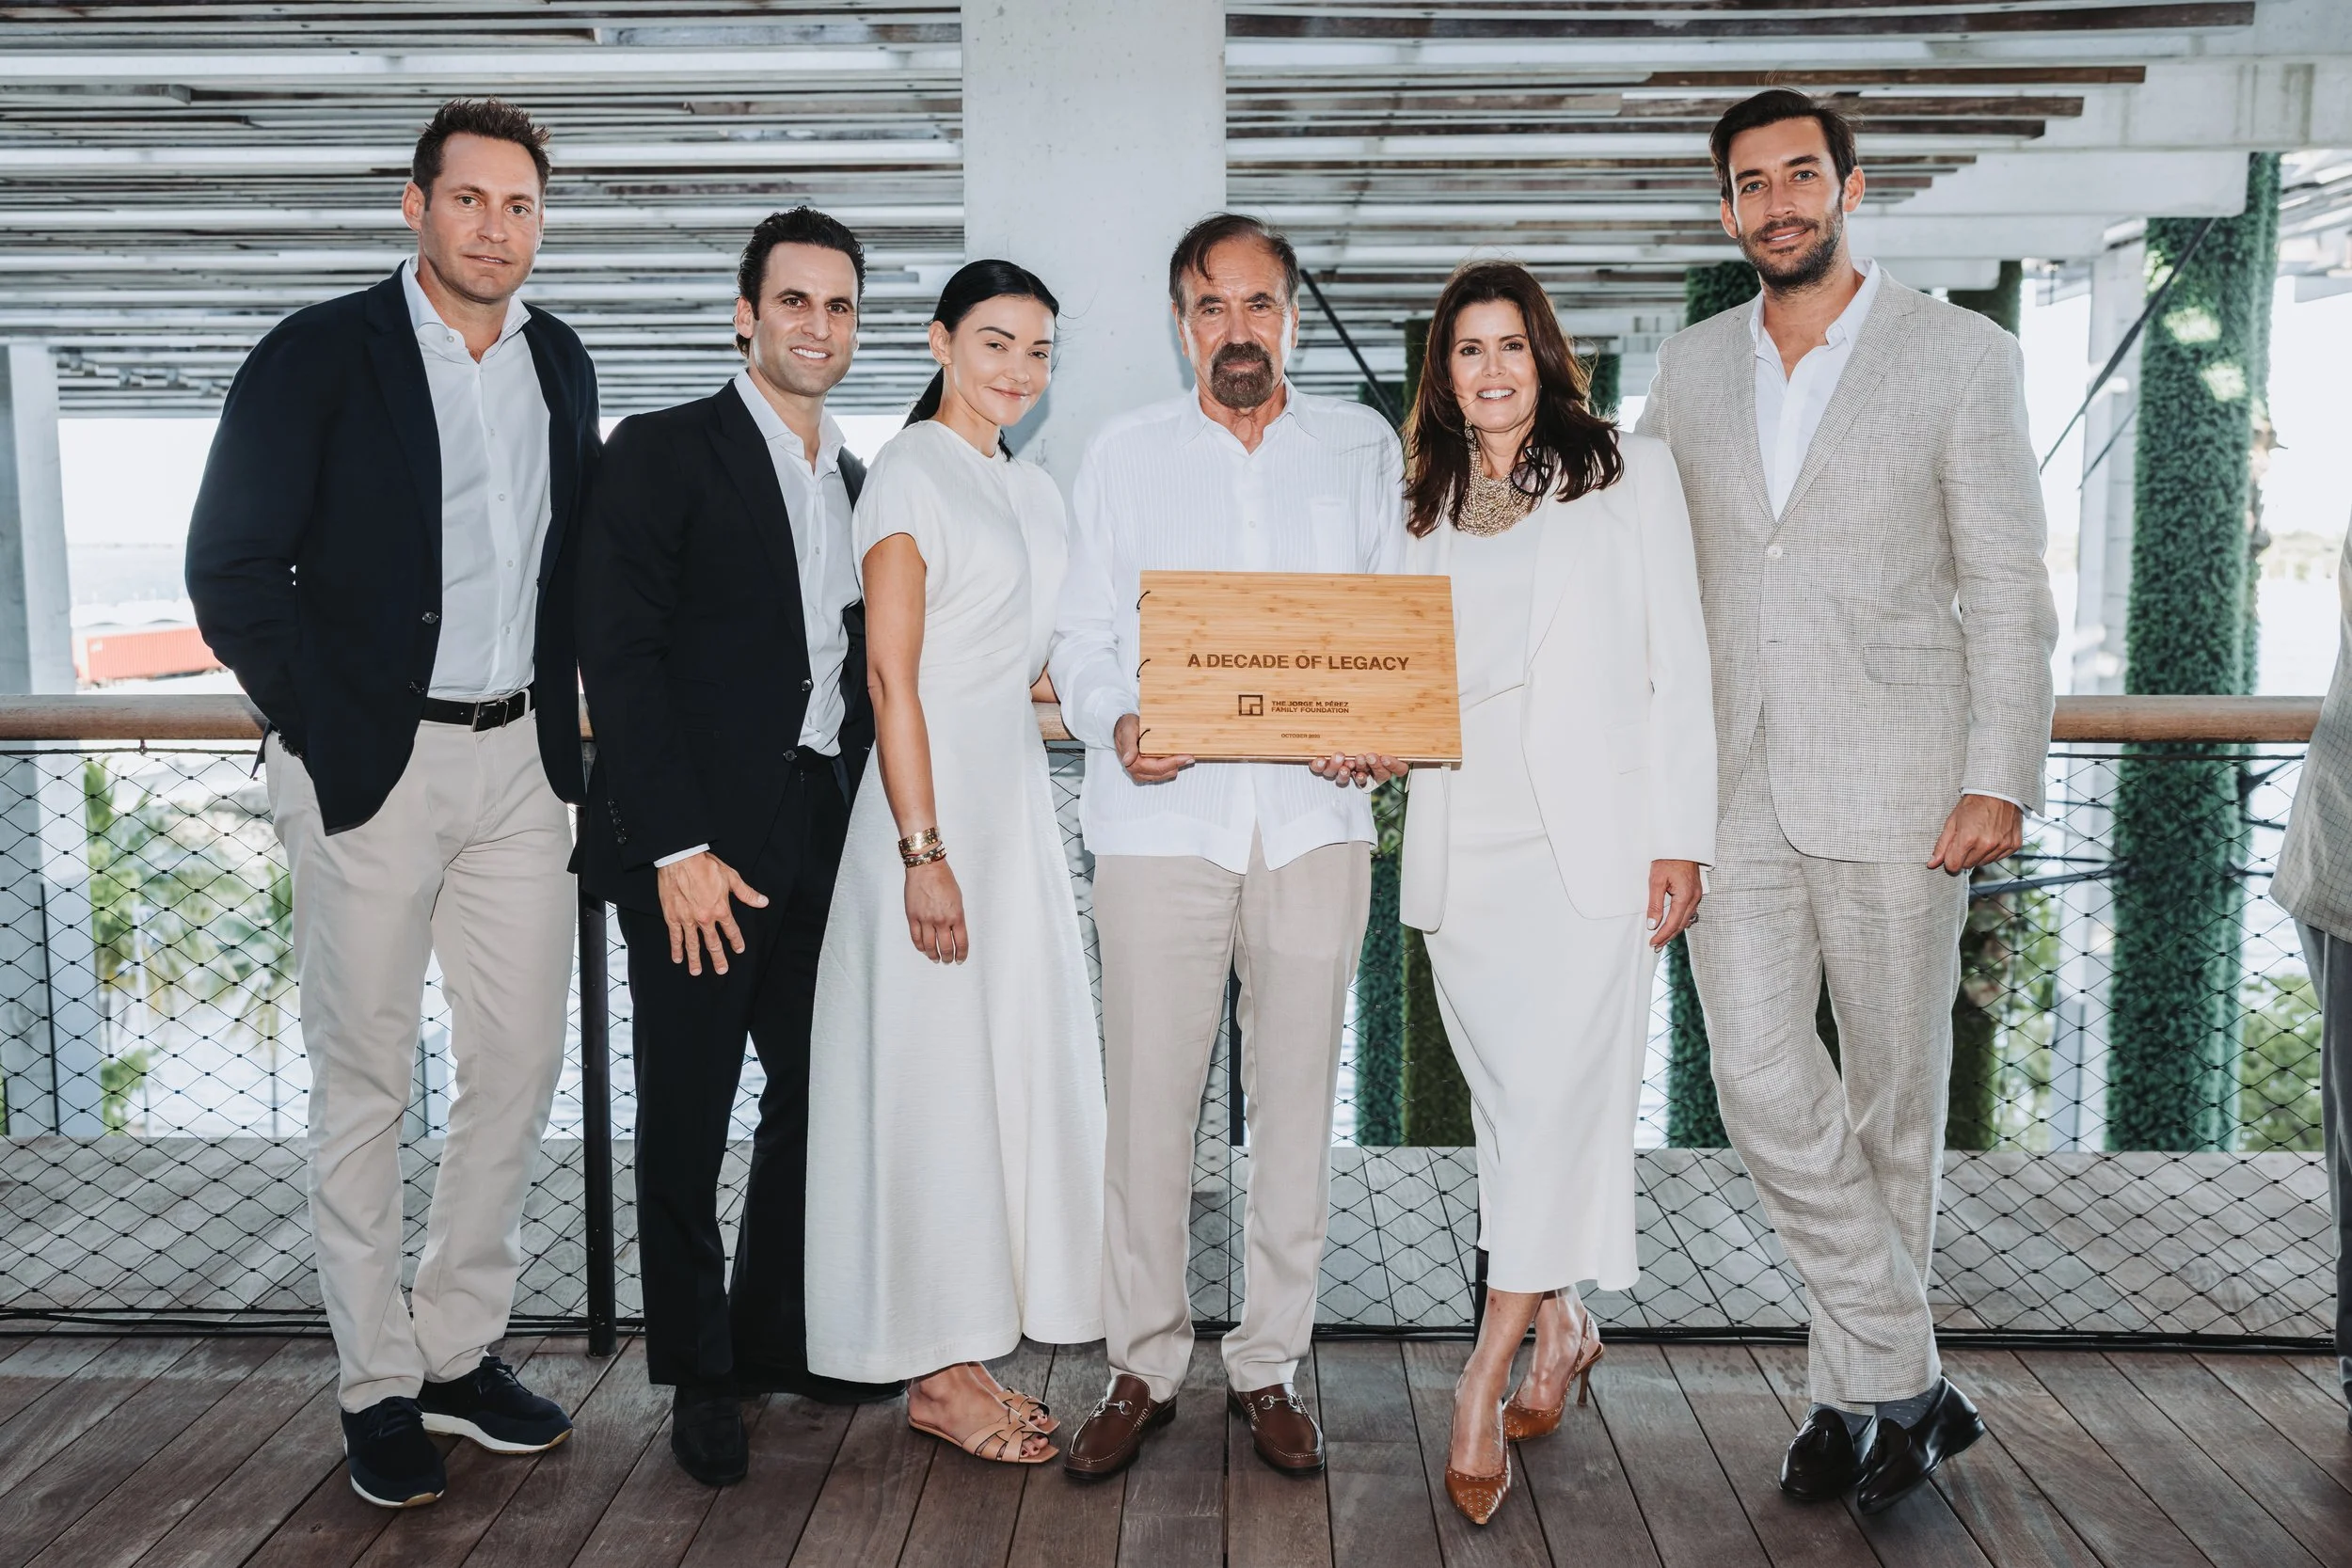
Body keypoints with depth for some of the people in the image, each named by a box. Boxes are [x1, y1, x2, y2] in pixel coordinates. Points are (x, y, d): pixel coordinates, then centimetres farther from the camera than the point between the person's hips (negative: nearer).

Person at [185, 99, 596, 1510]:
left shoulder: (561, 364, 11)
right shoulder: (323, 354, -5)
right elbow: (233, 567, -7)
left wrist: (570, 708, 8)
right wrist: (325, 737, -9)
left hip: (518, 758, 5)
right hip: (371, 762, -5)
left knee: (522, 1062, 8)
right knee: (367, 1080, 4)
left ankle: (461, 1347, 24)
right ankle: (379, 1384, 17)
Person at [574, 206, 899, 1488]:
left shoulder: (856, 484, 16)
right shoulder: (663, 454, -5)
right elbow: (618, 657, -12)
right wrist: (678, 848, -17)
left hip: (823, 840, 7)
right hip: (698, 845, -6)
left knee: (820, 1094, 13)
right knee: (687, 1115, 4)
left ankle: (778, 1336, 31)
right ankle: (700, 1375, 21)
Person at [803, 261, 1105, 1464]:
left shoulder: (1031, 487, 17)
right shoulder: (911, 472, -8)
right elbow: (891, 673, -15)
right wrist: (923, 852, -20)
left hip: (1017, 792, 8)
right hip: (934, 793, -8)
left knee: (1014, 1068, 10)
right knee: (938, 1073, -2)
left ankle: (971, 1349, 21)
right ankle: (938, 1373, 10)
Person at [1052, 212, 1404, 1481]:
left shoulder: (1363, 448, 12)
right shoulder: (1124, 454, 11)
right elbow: (1084, 636, 8)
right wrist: (1113, 726, -13)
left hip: (1315, 817, 1)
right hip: (1161, 816, -1)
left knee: (1296, 1099, 6)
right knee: (1148, 1101, 0)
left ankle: (1270, 1367, 20)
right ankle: (1141, 1367, 16)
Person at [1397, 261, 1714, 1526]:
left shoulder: (1628, 473, 6)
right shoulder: (1423, 504, 16)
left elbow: (1678, 663, 1)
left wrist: (1681, 838, -6)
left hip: (1591, 831, -3)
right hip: (1461, 837, 4)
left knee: (1556, 1096, -11)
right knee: (1514, 1102, 8)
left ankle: (1487, 1381, -5)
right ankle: (1561, 1332, 26)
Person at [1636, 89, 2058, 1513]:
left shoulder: (1962, 355, 1)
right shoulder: (1692, 368, 12)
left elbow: (2010, 591, -2)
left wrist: (2001, 778, -10)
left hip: (1893, 781, -3)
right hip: (1736, 787, 3)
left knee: (1894, 1094, 6)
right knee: (1763, 1082, -6)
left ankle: (1858, 1391, 23)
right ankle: (1908, 1378, 10)